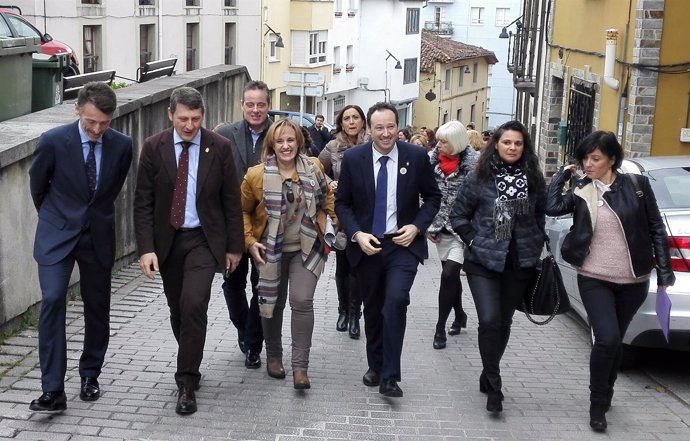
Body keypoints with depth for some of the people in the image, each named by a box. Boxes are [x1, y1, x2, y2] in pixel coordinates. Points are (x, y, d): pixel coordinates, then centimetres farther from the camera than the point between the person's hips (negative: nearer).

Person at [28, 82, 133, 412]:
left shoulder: (122, 146, -7)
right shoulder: (53, 141, -14)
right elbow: (37, 187, 4)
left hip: (99, 237, 3)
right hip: (57, 236, -2)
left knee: (97, 308, 9)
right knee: (53, 301, -16)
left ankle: (90, 376, 28)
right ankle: (53, 390, -13)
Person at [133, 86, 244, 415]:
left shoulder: (220, 147, -6)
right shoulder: (153, 147, -4)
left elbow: (231, 200, -1)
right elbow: (143, 202, -3)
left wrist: (234, 246, 0)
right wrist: (146, 247, -11)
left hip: (204, 239, -2)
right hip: (167, 240, 2)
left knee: (193, 303, -18)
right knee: (178, 310, 12)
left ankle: (186, 383, -7)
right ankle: (190, 368, 34)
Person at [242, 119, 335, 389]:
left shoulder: (313, 168, -4)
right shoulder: (257, 175, -10)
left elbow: (326, 197, 15)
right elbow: (243, 211, 2)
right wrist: (250, 241, -7)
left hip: (306, 248, 0)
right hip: (271, 250, 0)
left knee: (302, 301, -14)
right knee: (273, 304, 11)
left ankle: (300, 365, -6)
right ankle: (273, 356, 34)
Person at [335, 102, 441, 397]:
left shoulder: (416, 156, -6)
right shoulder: (353, 158, -5)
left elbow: (433, 197, 5)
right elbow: (342, 203, 1)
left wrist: (417, 226, -10)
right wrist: (357, 235, -13)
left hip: (403, 244, -2)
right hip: (366, 245, 2)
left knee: (396, 300, -21)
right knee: (372, 308, 15)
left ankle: (389, 376, -11)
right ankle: (375, 366, 36)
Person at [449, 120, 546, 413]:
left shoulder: (534, 180, 3)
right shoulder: (479, 178, -4)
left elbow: (540, 216, 16)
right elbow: (458, 216, 3)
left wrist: (535, 247, 8)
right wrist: (474, 242, -4)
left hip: (519, 263, 3)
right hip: (484, 261, -3)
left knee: (504, 322, 11)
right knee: (489, 321, -13)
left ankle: (488, 376, 29)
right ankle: (493, 386, -1)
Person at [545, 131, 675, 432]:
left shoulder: (637, 185, -4)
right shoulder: (581, 192, 0)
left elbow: (657, 229, 0)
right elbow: (551, 207, -15)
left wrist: (664, 272, -2)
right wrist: (563, 174, -6)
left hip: (633, 282, 1)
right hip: (594, 280, -1)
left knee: (615, 341, 14)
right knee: (607, 339, -14)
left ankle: (605, 395, 37)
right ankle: (598, 405, 4)